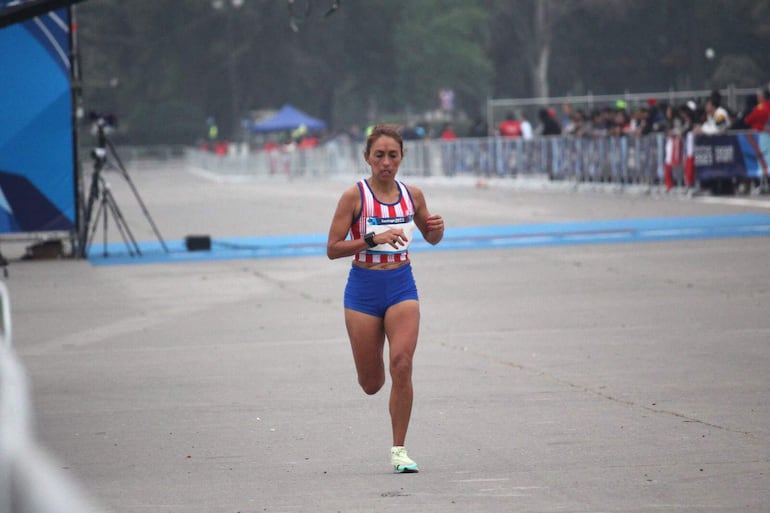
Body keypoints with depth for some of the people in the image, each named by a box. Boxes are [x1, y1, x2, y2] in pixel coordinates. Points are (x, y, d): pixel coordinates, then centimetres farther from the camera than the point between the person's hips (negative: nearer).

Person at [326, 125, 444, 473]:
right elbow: (333, 248, -11)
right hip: (363, 289, -1)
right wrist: (373, 239, -24)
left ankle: (399, 450, -8)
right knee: (371, 384, 5)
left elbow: (431, 238, 18)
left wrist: (437, 228, -5)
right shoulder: (355, 196, -8)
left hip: (401, 287, 1)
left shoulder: (412, 195, 3)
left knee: (401, 365, -18)